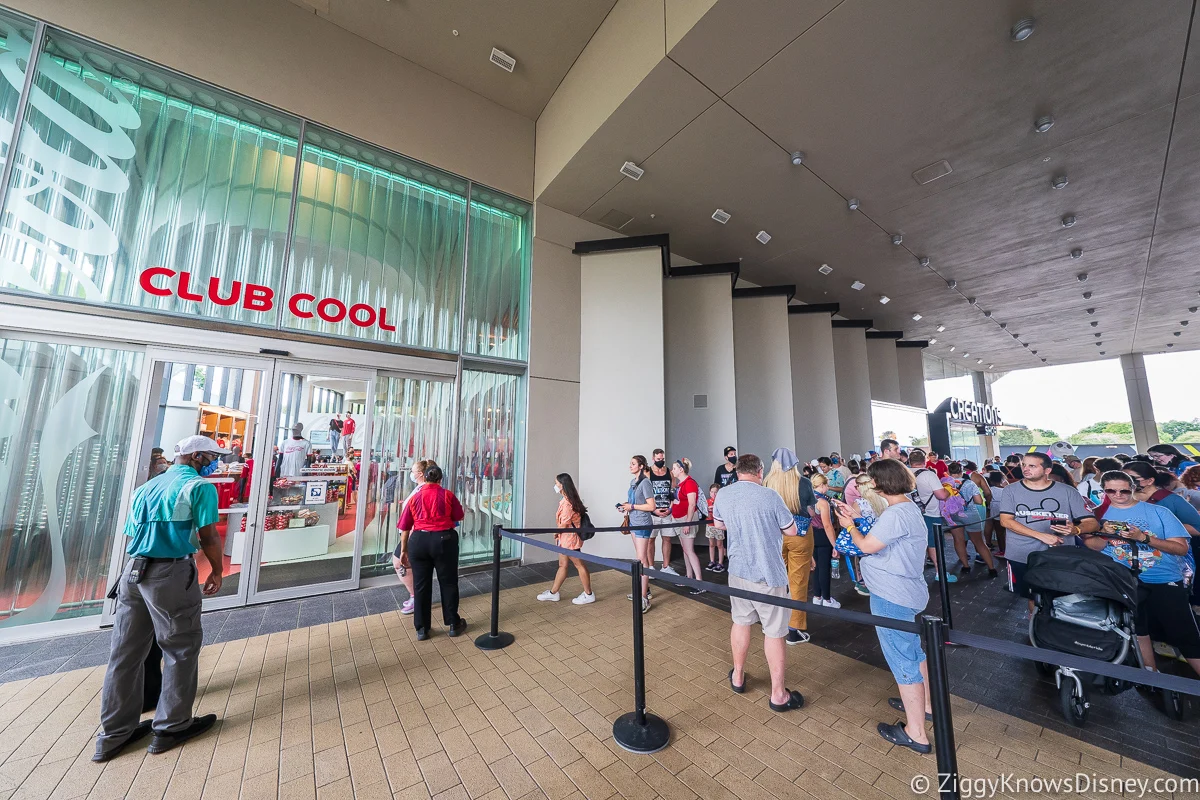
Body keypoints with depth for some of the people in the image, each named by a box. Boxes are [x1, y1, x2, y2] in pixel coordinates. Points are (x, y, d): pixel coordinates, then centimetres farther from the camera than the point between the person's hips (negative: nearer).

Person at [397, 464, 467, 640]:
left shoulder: (414, 497, 7)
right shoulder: (447, 495, 0)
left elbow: (405, 527, 9)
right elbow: (459, 517, 11)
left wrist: (403, 550, 18)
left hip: (418, 541, 2)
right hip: (444, 540, -2)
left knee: (421, 585, 14)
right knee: (448, 583, 10)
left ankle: (422, 629, 22)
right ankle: (453, 624, 20)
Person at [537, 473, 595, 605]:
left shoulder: (567, 502, -24)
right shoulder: (566, 500, 5)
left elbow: (564, 524, -19)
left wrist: (556, 533, -1)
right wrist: (558, 534, 4)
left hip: (570, 538, -9)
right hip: (565, 538, 9)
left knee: (579, 565, 4)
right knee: (562, 565, 17)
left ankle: (588, 595, 17)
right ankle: (553, 593, 28)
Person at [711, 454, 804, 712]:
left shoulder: (723, 495, -4)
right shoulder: (769, 496, -18)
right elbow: (791, 530, -6)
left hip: (738, 570, 5)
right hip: (768, 574, -4)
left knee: (740, 622, 21)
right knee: (774, 632, 10)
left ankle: (738, 677, 38)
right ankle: (778, 694, 23)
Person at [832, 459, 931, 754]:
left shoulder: (896, 514, -26)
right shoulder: (908, 507, 7)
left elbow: (867, 546, -19)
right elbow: (878, 536, 10)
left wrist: (849, 525, -3)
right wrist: (856, 517, 8)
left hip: (892, 598, -10)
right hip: (908, 593, 10)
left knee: (903, 662, 3)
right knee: (914, 651, 26)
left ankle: (916, 734, 17)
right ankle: (925, 705, 46)